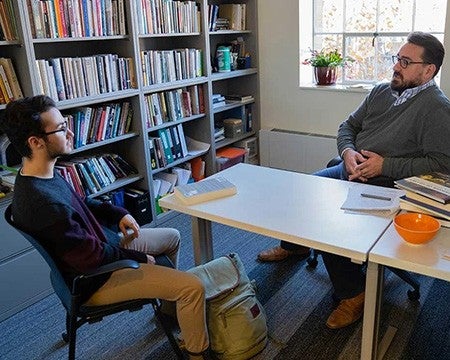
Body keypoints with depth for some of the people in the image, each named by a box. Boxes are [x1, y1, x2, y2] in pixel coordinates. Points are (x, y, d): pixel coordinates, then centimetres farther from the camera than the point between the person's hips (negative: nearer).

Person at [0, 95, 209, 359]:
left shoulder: (43, 174, -4)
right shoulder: (44, 203, -35)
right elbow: (93, 257, -27)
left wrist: (118, 213, 1)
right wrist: (140, 258, -12)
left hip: (105, 241, 10)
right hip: (95, 279, -10)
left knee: (172, 237, 22)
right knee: (193, 287, -16)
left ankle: (169, 308, 40)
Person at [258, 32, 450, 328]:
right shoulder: (381, 91, 11)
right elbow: (348, 125, 15)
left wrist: (386, 165, -22)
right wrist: (348, 151, -7)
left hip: (383, 188, -8)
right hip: (349, 171, 8)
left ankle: (353, 293, -6)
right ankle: (294, 244, 34)